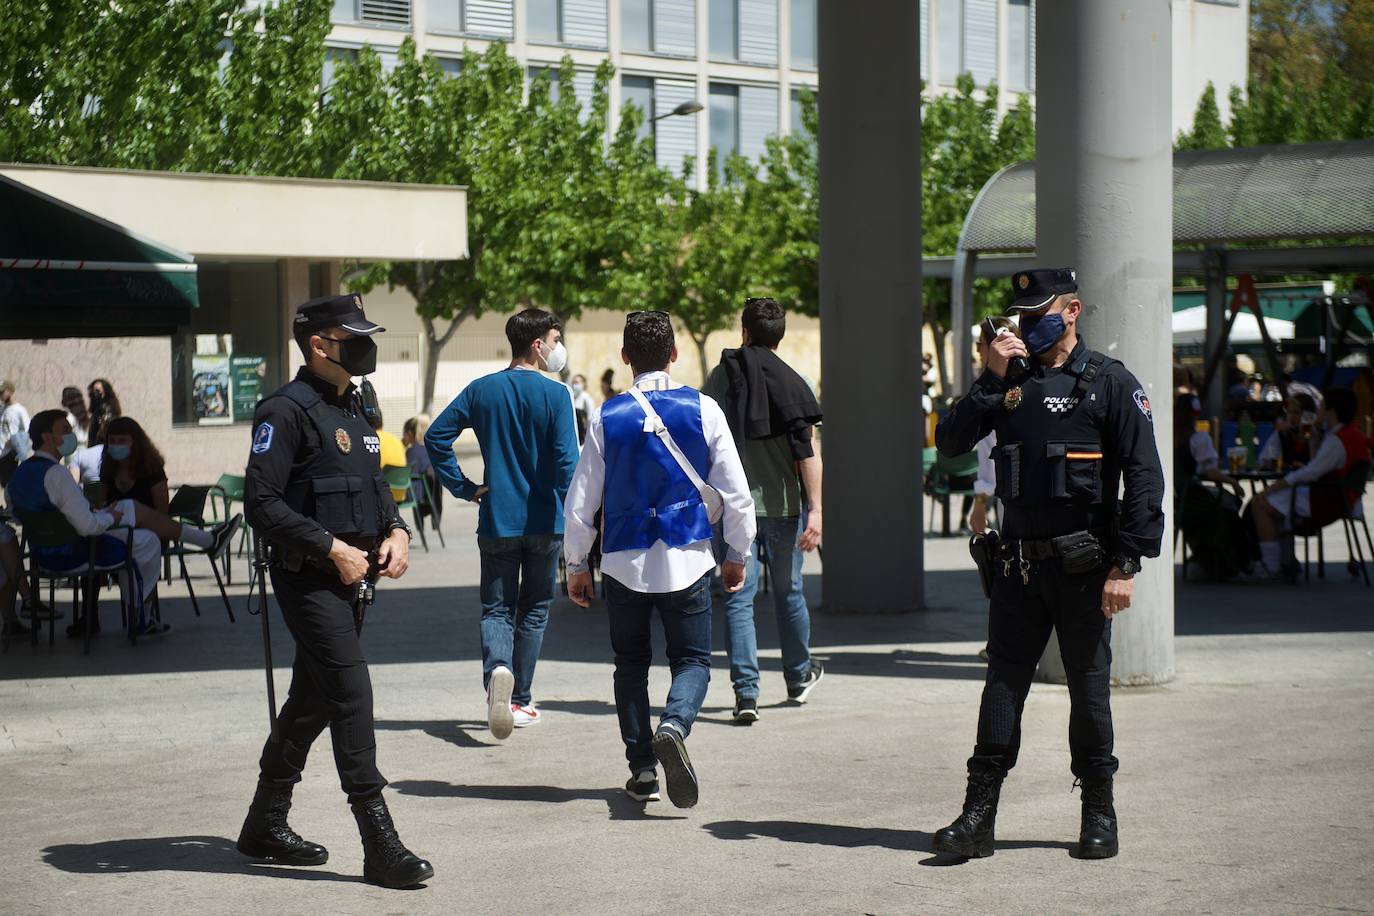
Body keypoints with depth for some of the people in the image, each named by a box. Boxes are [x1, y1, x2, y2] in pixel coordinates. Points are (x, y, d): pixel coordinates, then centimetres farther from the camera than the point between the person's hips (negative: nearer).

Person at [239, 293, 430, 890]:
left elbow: (374, 485, 27)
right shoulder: (287, 411, -12)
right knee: (352, 691, -15)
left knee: (313, 700, 15)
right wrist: (332, 547, -19)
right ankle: (380, 845, -15)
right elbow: (262, 504, -18)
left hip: (353, 578, 9)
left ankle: (265, 825, 27)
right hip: (309, 578, -9)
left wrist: (396, 531, 7)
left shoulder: (353, 409, 17)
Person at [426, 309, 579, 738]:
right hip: (544, 523, -2)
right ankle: (520, 701, 16)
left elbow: (436, 436, 1)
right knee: (533, 609, 12)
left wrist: (463, 488, 6)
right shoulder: (555, 395, -9)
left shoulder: (481, 391, 3)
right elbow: (566, 461, -15)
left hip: (497, 521, 2)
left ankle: (497, 668, -25)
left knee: (497, 609, 5)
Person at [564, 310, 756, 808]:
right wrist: (737, 553, 12)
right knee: (692, 659, 8)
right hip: (686, 560, -1)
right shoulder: (703, 410, -4)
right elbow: (736, 492, -2)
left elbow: (580, 503, 0)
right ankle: (673, 726, -22)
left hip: (624, 562, 1)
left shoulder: (606, 417, -3)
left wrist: (576, 565, 12)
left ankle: (642, 767, 10)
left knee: (631, 662, 15)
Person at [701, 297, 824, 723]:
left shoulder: (722, 375, 1)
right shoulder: (793, 383, -3)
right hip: (783, 503, 0)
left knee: (739, 597, -1)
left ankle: (746, 692, -11)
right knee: (788, 592, 16)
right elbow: (807, 451, -9)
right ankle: (799, 676, 34)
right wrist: (815, 509, -9)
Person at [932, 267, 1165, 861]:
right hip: (1018, 562, 4)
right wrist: (990, 381, -6)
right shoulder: (1012, 381, 12)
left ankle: (1099, 816, 16)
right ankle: (978, 817, 3)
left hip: (1082, 563, -4)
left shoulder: (1109, 383, -2)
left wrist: (1126, 565, -14)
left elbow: (1144, 476, -7)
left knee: (1088, 686, 4)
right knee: (1003, 682, 2)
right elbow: (949, 443, 5)